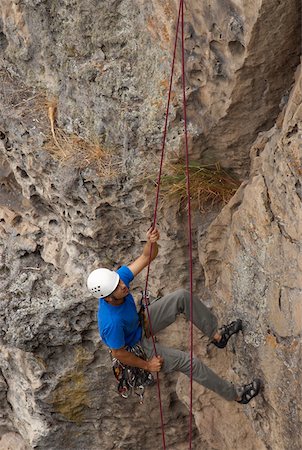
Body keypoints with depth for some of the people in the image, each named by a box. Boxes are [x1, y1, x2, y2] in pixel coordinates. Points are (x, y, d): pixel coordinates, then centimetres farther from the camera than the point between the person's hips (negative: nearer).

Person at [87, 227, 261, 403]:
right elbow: (118, 353, -26)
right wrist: (147, 365, -13)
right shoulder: (111, 321, -42)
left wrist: (151, 242, -47)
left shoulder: (118, 278, -26)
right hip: (137, 347, -7)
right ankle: (235, 394, 6)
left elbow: (146, 257, -23)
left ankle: (216, 334, 11)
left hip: (140, 324, 7)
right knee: (188, 362, -13)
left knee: (182, 296, -6)